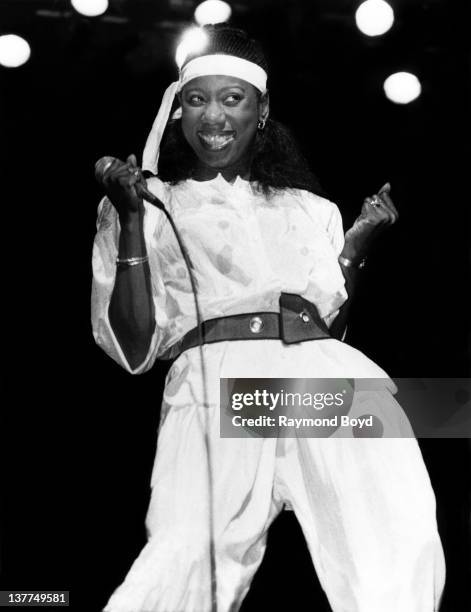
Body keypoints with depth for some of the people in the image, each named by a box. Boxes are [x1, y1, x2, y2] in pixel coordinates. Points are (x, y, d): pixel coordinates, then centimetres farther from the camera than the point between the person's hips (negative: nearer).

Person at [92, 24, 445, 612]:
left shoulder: (308, 208, 28)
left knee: (402, 557, -26)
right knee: (191, 561, -29)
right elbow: (134, 349, 8)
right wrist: (131, 220, 3)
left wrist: (359, 239, 14)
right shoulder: (151, 203, 19)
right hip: (216, 375, -2)